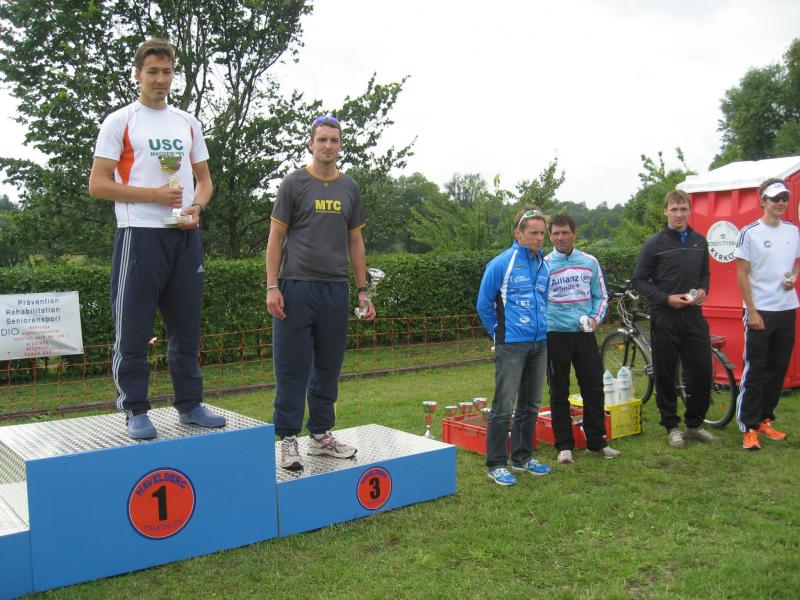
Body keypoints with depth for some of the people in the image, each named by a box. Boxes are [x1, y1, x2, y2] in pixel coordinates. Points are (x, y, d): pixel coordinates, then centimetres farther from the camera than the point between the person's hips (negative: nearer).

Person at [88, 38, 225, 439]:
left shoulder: (188, 124, 15)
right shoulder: (120, 122, 1)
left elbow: (203, 179, 19)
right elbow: (98, 185, -5)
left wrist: (196, 207, -2)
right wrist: (153, 195, -14)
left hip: (185, 236, 5)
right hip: (140, 236, -5)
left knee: (186, 327, 10)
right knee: (133, 330, -2)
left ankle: (189, 405, 21)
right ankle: (135, 411, 10)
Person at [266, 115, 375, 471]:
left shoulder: (350, 189, 13)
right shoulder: (294, 184, 1)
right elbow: (276, 238, -1)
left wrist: (363, 290, 11)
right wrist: (272, 287, -10)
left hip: (335, 289, 4)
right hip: (296, 287, -4)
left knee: (328, 368, 10)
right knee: (292, 368, -1)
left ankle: (320, 434, 22)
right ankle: (288, 438, 8)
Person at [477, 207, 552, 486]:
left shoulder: (544, 265, 9)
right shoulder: (501, 264, -10)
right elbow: (484, 304, -2)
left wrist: (540, 327, 17)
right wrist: (500, 334, 5)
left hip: (539, 344, 7)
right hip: (511, 346, -6)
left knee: (530, 406, 14)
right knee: (503, 407, -5)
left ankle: (523, 457, 27)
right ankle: (496, 464, 5)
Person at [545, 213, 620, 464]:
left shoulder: (590, 262, 6)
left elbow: (601, 296, 11)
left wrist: (596, 318, -5)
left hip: (584, 333, 2)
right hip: (555, 335, -2)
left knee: (594, 388, 6)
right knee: (559, 392, 5)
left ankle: (597, 441, 21)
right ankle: (564, 445, 15)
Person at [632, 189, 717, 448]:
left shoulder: (699, 241, 10)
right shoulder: (654, 244, -5)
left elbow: (705, 273, 21)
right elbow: (639, 280, -5)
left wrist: (703, 290, -1)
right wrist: (667, 298, -15)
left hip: (694, 316, 4)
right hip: (665, 318, -4)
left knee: (702, 371, 4)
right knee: (665, 376, 4)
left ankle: (694, 424, 21)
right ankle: (672, 426, 18)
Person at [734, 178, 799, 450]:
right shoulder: (750, 233, -7)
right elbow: (742, 273, -8)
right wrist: (752, 311, -12)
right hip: (760, 311, -5)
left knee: (778, 368, 11)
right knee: (755, 370, -3)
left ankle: (765, 420, 23)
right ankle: (749, 427, 3)